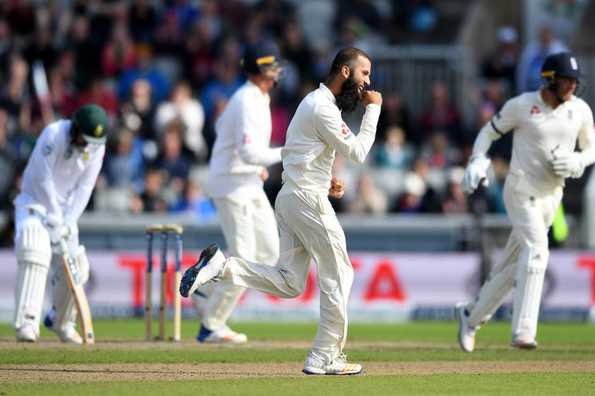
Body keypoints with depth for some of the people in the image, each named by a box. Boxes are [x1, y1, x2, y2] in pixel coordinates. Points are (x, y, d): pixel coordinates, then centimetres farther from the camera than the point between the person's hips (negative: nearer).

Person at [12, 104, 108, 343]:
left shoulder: (96, 148, -7)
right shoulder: (54, 135, -23)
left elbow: (84, 189, -8)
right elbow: (43, 180, -23)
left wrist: (68, 223, -19)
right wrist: (55, 220, -25)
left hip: (65, 207, 6)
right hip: (35, 200, -6)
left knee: (75, 266, 1)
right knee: (34, 250, -30)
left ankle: (62, 322, 27)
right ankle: (27, 322, -39)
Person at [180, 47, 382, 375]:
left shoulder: (313, 102, 18)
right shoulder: (324, 108, -14)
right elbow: (357, 152, -15)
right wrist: (373, 110, -7)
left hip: (289, 197, 10)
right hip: (309, 200, -10)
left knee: (289, 283, 5)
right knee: (337, 274, -1)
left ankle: (220, 266, -7)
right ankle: (325, 358, 1)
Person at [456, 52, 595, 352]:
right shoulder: (521, 105, -9)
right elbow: (490, 132, 3)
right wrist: (477, 161, -13)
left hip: (551, 196, 5)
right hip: (521, 190, -5)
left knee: (514, 265, 12)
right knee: (536, 251, -24)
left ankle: (471, 316, 31)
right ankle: (523, 332, -28)